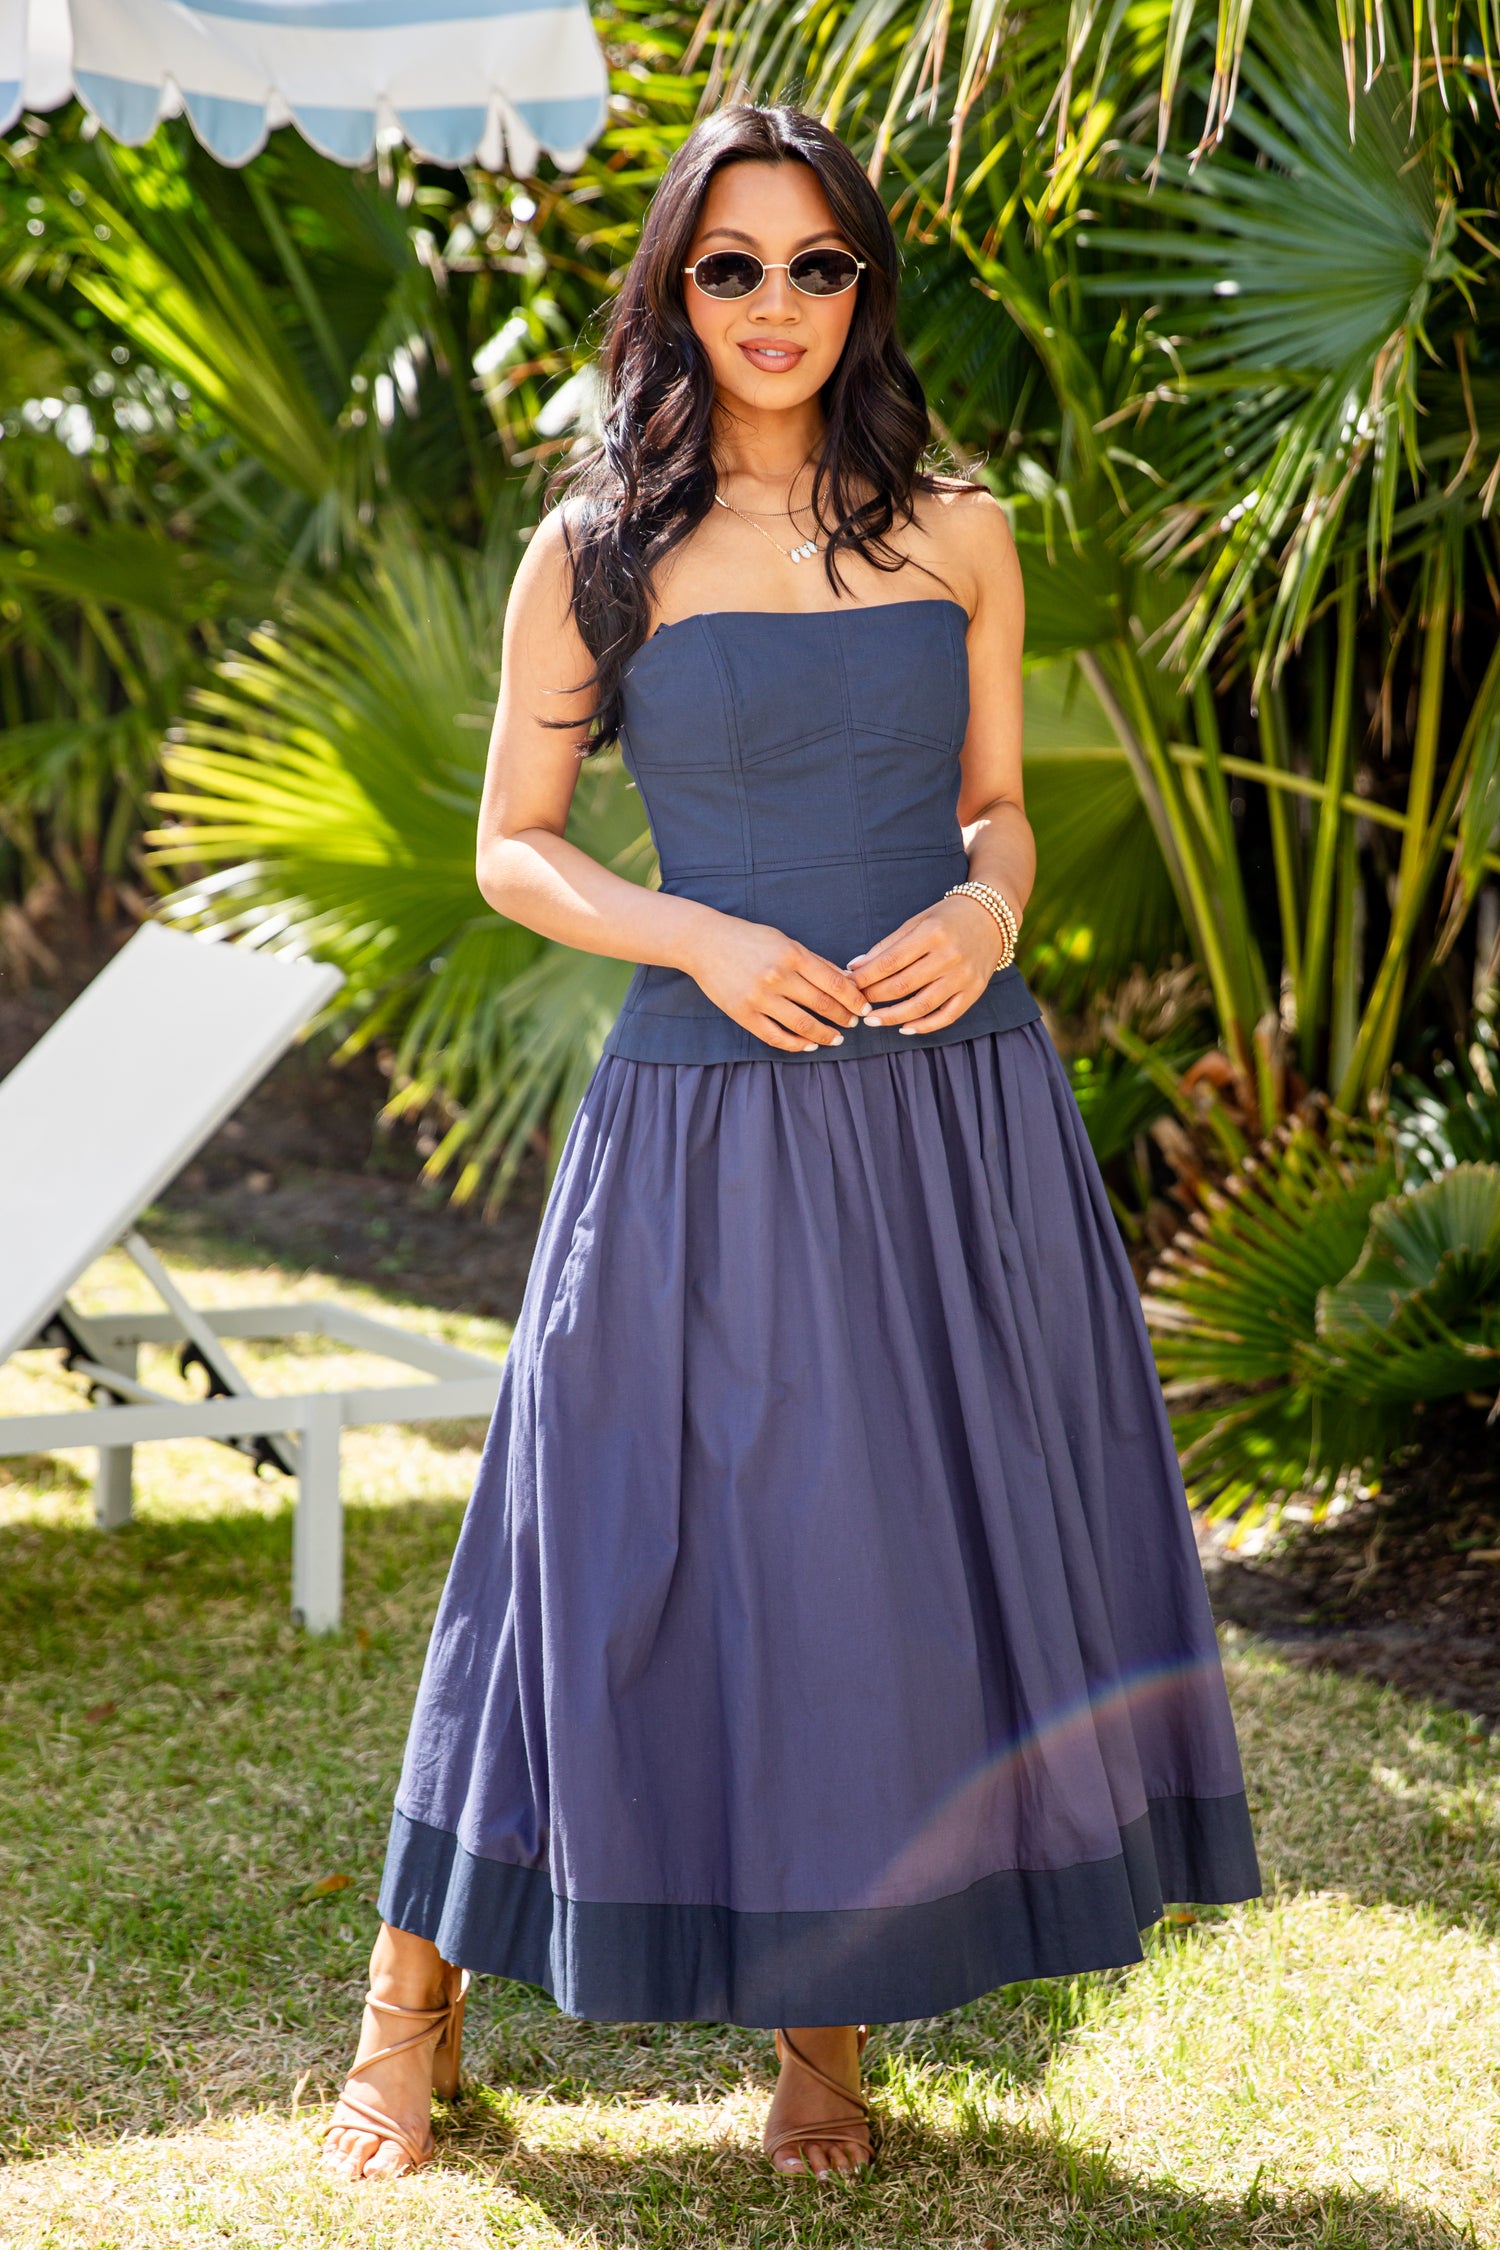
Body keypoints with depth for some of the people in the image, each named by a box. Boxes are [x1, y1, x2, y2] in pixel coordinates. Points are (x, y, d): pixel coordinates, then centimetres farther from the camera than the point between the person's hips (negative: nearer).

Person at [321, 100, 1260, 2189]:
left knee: (926, 1560, 5)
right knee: (649, 1564, 1)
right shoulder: (594, 553, 0)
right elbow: (512, 848, 4)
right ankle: (417, 2001, 19)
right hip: (710, 1114, -3)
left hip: (956, 1104, 3)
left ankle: (826, 2021, 22)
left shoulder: (956, 535, 7)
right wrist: (702, 939, -12)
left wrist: (984, 909, -7)